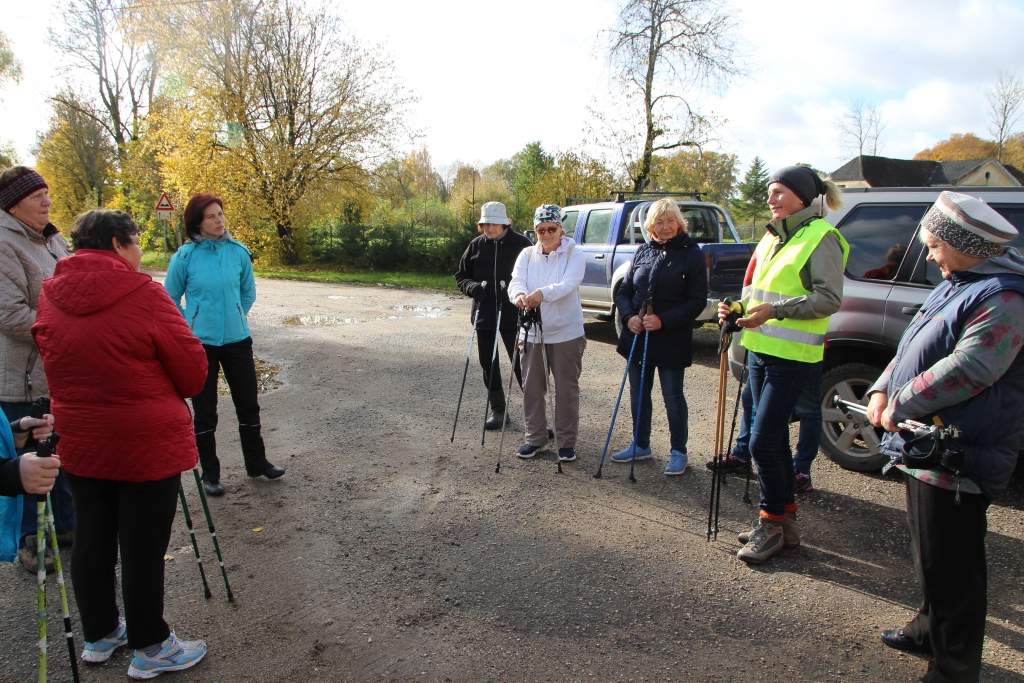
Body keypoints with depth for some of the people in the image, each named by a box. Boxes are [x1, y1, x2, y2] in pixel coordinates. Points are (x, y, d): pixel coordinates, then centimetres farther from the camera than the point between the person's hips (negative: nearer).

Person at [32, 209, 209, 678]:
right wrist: (161, 393, 8)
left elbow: (59, 365, 12)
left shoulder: (49, 296, 0)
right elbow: (193, 372, -13)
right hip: (148, 445, -6)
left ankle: (99, 635, 37)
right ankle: (150, 648, 23)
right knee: (143, 549, 7)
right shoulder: (143, 294, -18)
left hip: (79, 444, 6)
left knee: (92, 541, 19)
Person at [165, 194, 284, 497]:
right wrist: (192, 326, 3)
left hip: (237, 340, 3)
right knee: (205, 411, 9)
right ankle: (210, 473, 24)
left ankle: (256, 462, 30)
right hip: (200, 343, -2)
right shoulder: (185, 256, -10)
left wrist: (234, 317, 11)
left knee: (248, 404, 12)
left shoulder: (238, 251, -3)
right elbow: (171, 298, 2)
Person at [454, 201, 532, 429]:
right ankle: (497, 409, 25)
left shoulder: (521, 244, -6)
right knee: (488, 363, 11)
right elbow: (461, 276, 11)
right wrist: (473, 287, -10)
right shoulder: (476, 245, 5)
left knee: (521, 363, 0)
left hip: (513, 316, -4)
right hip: (484, 315, 4)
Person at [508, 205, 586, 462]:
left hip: (566, 334, -3)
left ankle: (566, 441, 18)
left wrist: (542, 293, -42)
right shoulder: (526, 255, 6)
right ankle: (535, 436, 26)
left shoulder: (574, 255, -5)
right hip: (532, 333, 3)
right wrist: (519, 295, -34)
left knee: (567, 389, 4)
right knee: (532, 388, 10)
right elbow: (516, 282, -9)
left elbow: (567, 285, -22)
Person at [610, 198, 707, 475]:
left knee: (673, 396, 6)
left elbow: (697, 301, -10)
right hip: (637, 336, 5)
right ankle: (641, 445, 31)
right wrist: (628, 316, -11)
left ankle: (678, 452, 22)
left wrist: (663, 320, -20)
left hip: (671, 340, -5)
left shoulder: (691, 253, -7)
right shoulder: (643, 251, 6)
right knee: (638, 393, 15)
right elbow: (624, 290, 9)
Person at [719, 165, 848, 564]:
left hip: (791, 355, -9)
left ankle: (772, 523, 9)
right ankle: (785, 521, 29)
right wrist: (738, 307, 5)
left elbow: (829, 298, -16)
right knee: (774, 439, 15)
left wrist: (774, 310, -25)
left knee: (762, 442, -9)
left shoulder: (821, 237, -10)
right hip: (760, 349, 9)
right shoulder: (772, 238, 15)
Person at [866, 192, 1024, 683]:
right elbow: (913, 348, 17)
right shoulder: (956, 285, 15)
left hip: (958, 459, -10)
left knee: (950, 569, 1)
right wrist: (882, 389, 2)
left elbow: (967, 369, -28)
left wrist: (900, 406, -20)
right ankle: (929, 631, 42)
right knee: (930, 556, 24)